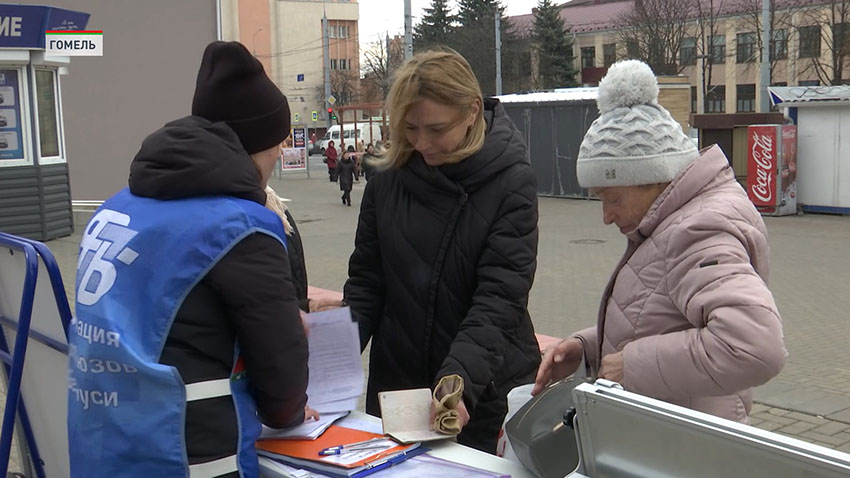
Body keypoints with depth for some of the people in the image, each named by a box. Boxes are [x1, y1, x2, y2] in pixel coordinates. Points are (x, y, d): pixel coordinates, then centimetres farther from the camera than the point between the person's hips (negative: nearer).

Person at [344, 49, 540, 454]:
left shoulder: (512, 183, -11)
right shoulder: (387, 184, -1)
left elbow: (500, 296, -18)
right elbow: (366, 284, 4)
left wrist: (459, 380, -31)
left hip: (487, 395, -3)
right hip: (396, 388, 3)